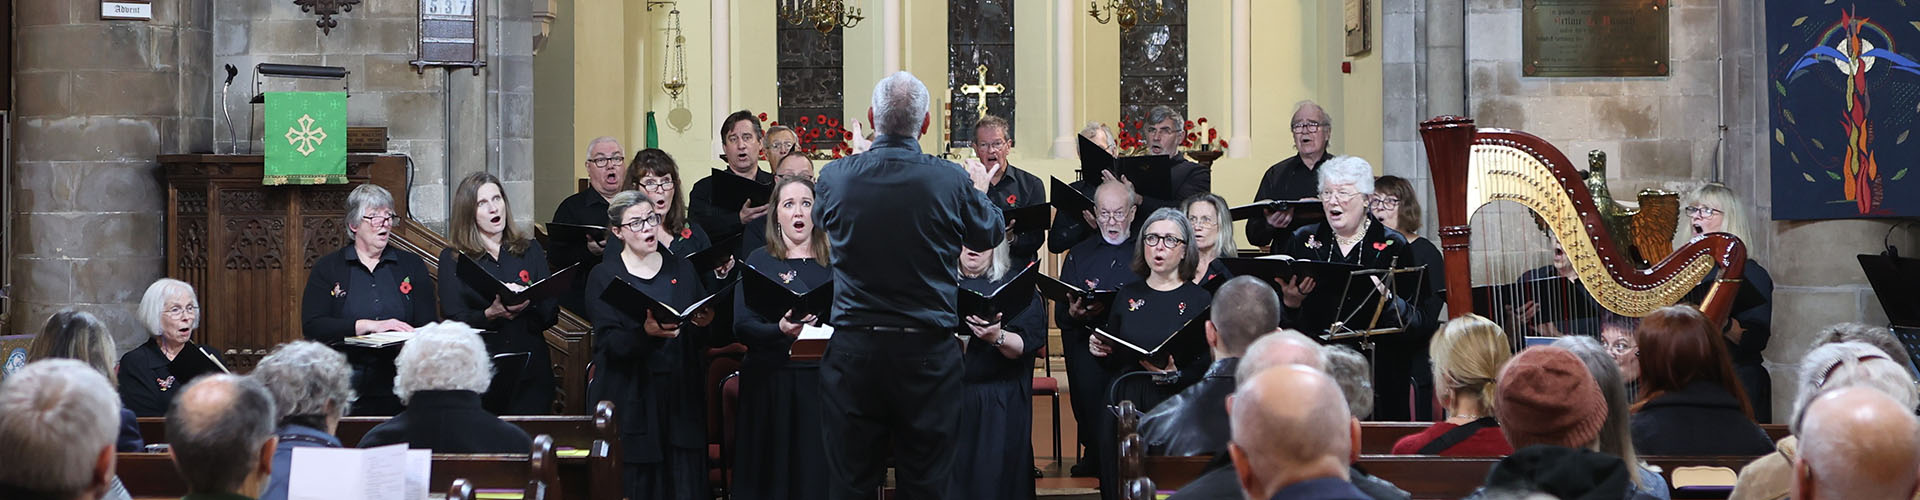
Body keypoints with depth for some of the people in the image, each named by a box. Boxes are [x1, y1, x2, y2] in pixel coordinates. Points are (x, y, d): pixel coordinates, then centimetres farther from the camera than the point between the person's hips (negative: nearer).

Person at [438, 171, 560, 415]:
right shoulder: (452, 258, 7)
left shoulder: (530, 250, 14)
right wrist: (491, 314, -21)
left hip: (530, 370, 2)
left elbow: (551, 314, 6)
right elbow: (454, 322, -4)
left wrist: (528, 302, -14)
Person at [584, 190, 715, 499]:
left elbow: (703, 342, 12)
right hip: (630, 398, -3)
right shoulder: (604, 278, 4)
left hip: (681, 392, 3)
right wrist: (645, 332, -27)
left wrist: (703, 324, -11)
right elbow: (609, 344, -9)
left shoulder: (681, 270, 14)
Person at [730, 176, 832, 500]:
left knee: (819, 473, 0)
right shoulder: (759, 261, 6)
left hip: (822, 379, 1)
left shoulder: (832, 262, 11)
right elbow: (742, 326, -5)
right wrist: (780, 331, -23)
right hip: (771, 380, -1)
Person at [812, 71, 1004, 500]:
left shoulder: (835, 176, -7)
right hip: (928, 350, -1)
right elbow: (991, 234, 9)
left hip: (854, 348, 1)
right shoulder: (952, 181, -10)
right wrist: (980, 190, 30)